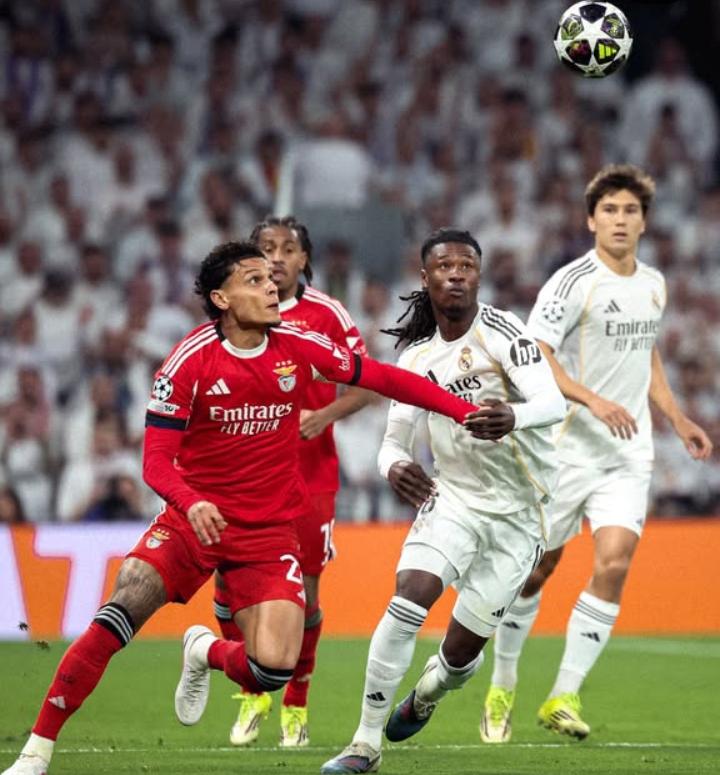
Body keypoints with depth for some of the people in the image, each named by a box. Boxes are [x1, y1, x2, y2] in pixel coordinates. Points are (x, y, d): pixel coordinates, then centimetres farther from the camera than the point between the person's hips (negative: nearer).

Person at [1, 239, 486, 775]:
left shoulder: (299, 346, -2)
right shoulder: (191, 360, -10)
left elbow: (381, 379, 5)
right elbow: (156, 460, -12)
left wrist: (465, 411, -2)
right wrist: (191, 501, -32)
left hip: (270, 530, 2)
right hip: (194, 519, -2)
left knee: (274, 667, -16)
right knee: (120, 615, -23)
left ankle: (206, 653, 22)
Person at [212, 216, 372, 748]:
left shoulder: (327, 315, -1)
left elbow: (365, 385, -2)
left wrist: (323, 415, -18)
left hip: (310, 475, -2)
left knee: (304, 590, -1)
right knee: (228, 583, -7)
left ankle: (296, 704, 17)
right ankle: (253, 694, 14)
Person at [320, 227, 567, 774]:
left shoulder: (502, 332, -14)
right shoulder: (418, 356, 3)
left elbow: (554, 404, -27)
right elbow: (395, 439, 8)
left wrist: (513, 417, -50)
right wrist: (395, 466, -18)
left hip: (518, 514, -3)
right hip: (452, 499, 3)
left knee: (461, 653, 2)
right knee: (406, 602, -22)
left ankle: (425, 697, 40)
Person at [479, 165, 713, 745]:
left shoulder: (654, 284, 10)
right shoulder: (573, 282, -11)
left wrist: (678, 420, 22)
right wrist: (594, 400, -28)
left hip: (628, 456, 4)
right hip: (567, 450, -4)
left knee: (614, 563, -13)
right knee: (538, 566, 5)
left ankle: (564, 696, -7)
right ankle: (502, 688, 25)